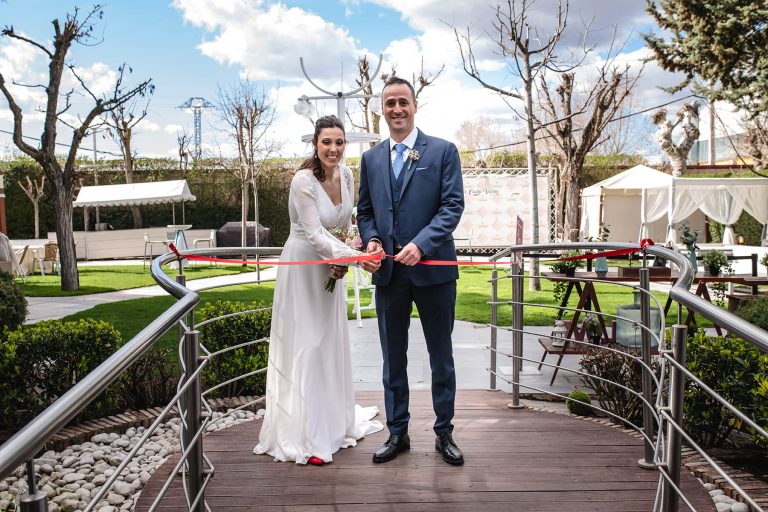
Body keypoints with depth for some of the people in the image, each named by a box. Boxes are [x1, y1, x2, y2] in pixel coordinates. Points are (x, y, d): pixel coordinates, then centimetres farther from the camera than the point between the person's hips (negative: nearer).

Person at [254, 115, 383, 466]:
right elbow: (314, 234, -26)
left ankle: (333, 421, 34)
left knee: (331, 342, 16)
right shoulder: (303, 180, -22)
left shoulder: (346, 175, -3)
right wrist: (356, 256, -35)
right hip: (303, 267, -7)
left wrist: (341, 261, -5)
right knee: (304, 347, -2)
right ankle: (305, 437, 10)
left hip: (331, 265, 7)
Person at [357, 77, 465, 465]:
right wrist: (372, 239, -7)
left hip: (433, 267, -3)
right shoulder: (371, 158, 12)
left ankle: (444, 433, 25)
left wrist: (421, 244, -20)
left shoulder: (443, 151, 0)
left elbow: (453, 205, -8)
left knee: (441, 355, 9)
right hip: (388, 271, 3)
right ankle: (397, 433, 25)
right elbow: (365, 210, 14)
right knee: (393, 357, 11)